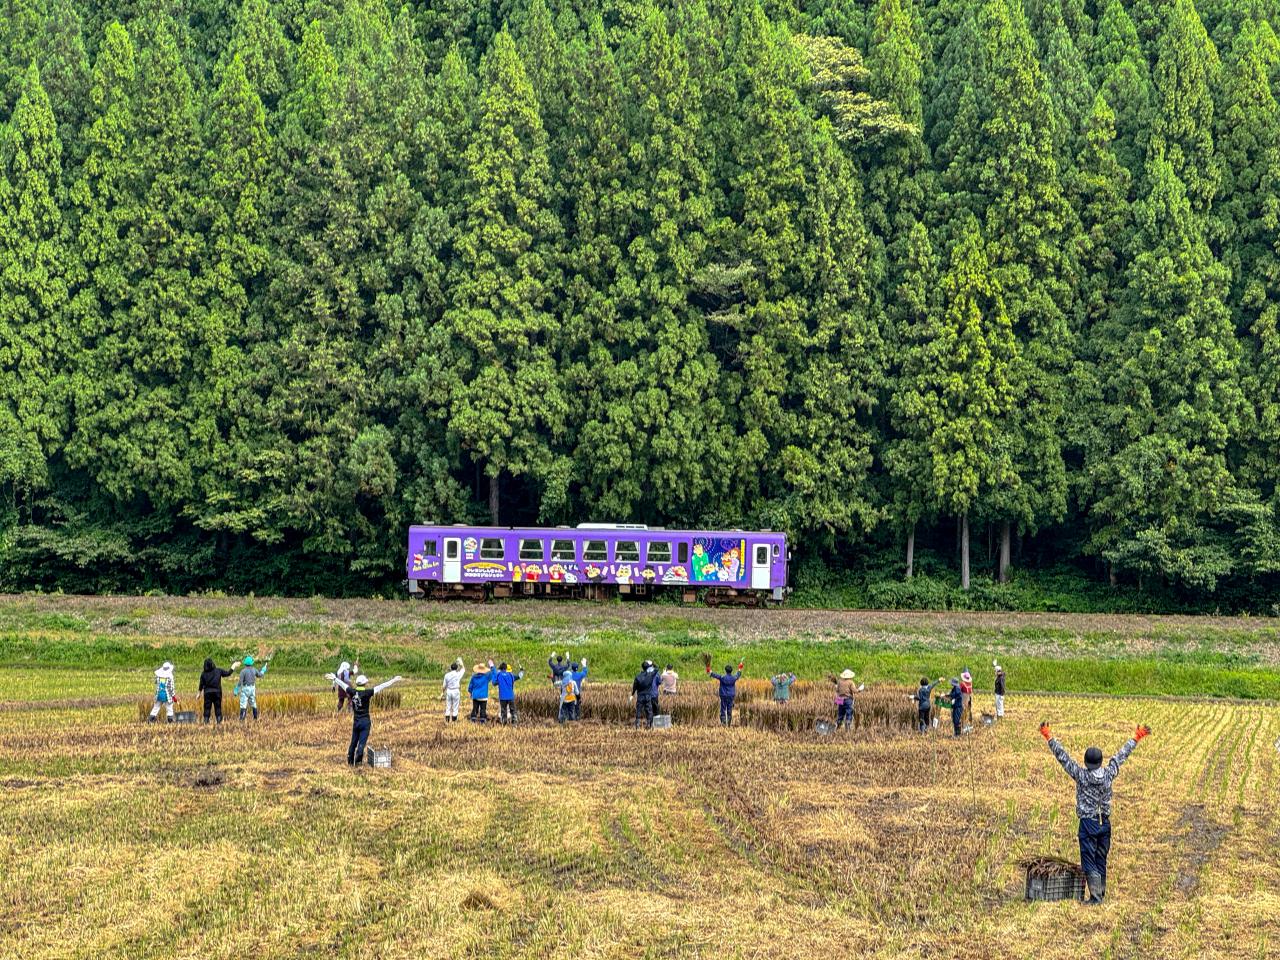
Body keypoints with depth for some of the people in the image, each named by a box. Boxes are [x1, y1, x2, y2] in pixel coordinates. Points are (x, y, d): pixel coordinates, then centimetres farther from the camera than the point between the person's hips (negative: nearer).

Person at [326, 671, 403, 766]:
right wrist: (393, 680, -16)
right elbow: (381, 687, -15)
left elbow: (343, 684, 12)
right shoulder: (366, 693, -13)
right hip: (365, 721, -4)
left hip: (355, 721, 4)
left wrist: (334, 678, 26)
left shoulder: (353, 692, -2)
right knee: (362, 742, -3)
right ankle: (358, 761, -9)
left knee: (353, 742, 14)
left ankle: (350, 761, 21)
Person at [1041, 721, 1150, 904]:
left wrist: (1049, 737, -5)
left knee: (1089, 862, -2)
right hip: (1105, 823, 4)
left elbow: (1063, 756, -10)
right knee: (1101, 861, 15)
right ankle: (1101, 894, 20)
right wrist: (1136, 738, 21)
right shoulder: (1108, 774, -2)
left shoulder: (1081, 775, -12)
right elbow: (1122, 754, 9)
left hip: (1088, 823, -4)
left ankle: (1095, 896, -8)